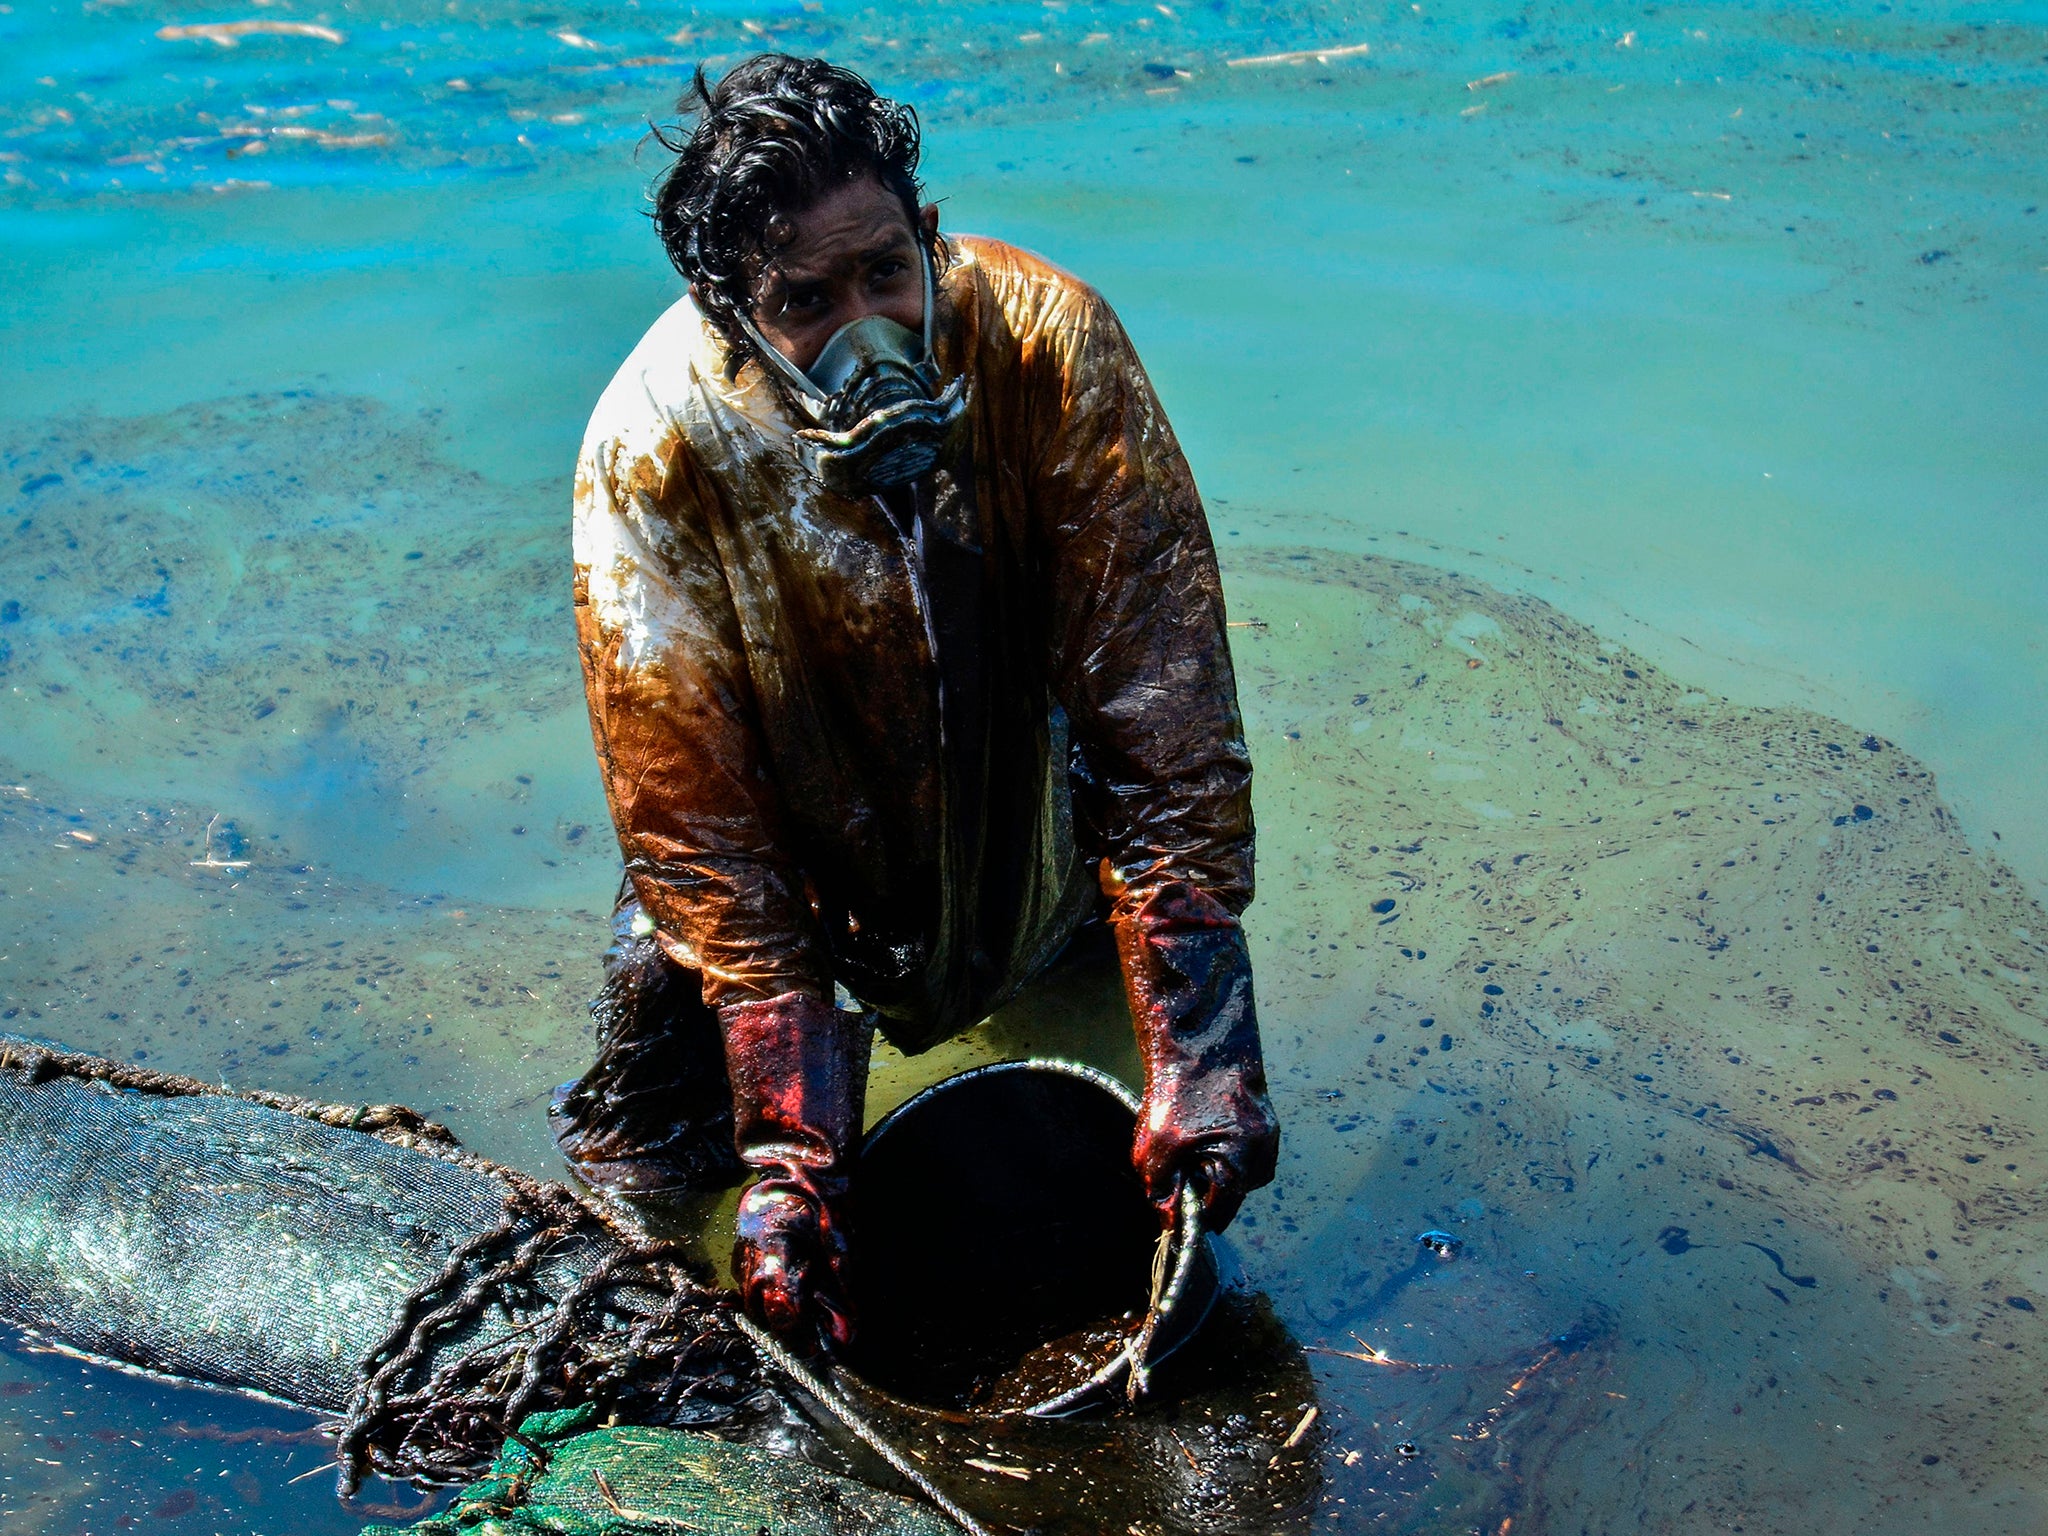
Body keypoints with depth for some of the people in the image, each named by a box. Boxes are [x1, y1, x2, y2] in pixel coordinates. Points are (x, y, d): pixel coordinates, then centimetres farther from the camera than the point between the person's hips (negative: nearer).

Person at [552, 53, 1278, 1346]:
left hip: (1022, 763, 2)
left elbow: (1156, 679, -26)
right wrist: (792, 1150, -29)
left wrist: (1199, 1044, -32)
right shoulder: (655, 447, -28)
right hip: (799, 814, -1)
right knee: (651, 1159, -5)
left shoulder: (1044, 338, -27)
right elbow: (690, 806, -25)